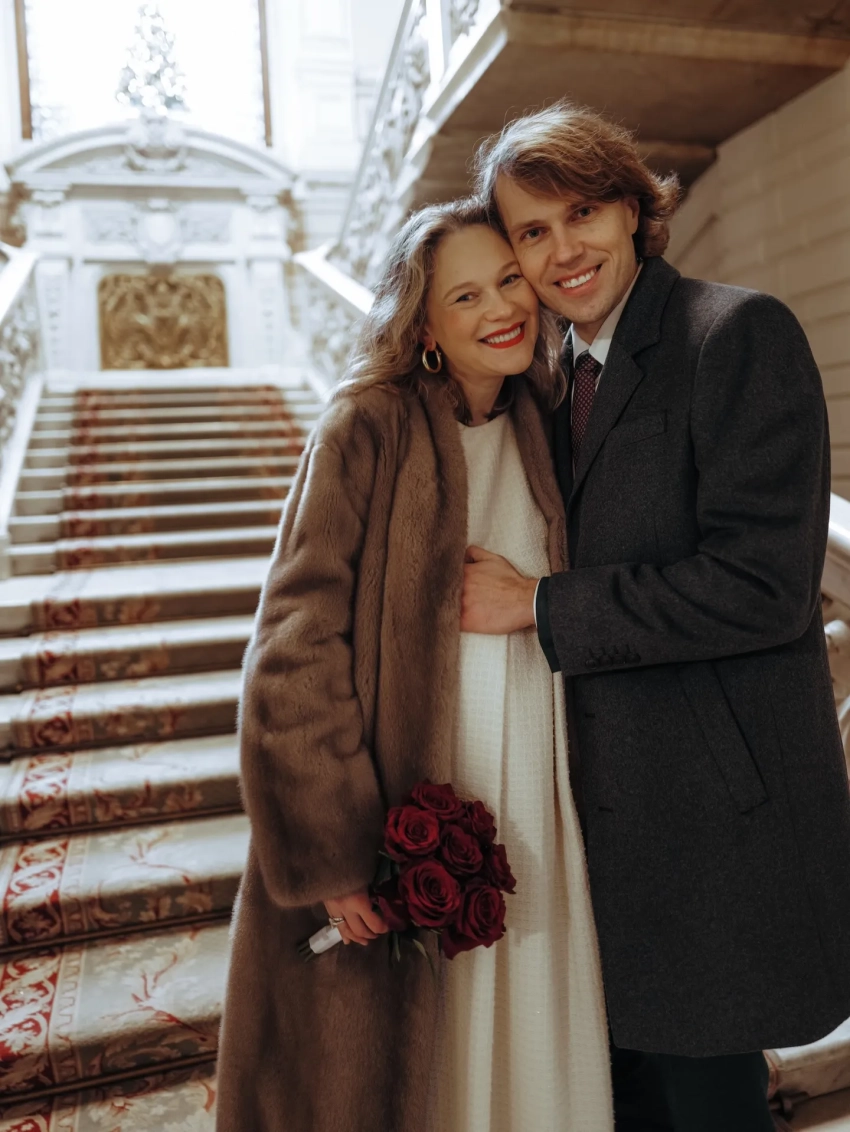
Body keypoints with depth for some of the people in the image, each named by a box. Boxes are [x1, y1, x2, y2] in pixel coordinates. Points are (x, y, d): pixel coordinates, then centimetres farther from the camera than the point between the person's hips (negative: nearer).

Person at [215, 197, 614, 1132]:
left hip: (531, 807, 5)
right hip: (406, 810, -5)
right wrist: (333, 849, -17)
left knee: (527, 1049, 20)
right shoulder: (369, 427, -13)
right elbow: (296, 642, -16)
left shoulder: (537, 424, 6)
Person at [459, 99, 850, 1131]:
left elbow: (764, 581, -22)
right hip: (609, 801, 7)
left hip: (716, 811, -7)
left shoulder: (739, 332, -13)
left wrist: (538, 604, -17)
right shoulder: (567, 378, 11)